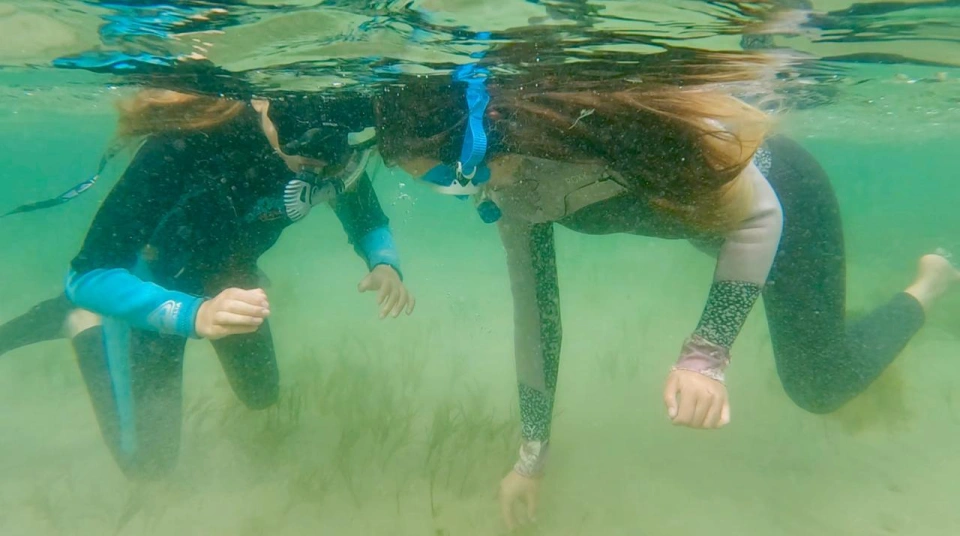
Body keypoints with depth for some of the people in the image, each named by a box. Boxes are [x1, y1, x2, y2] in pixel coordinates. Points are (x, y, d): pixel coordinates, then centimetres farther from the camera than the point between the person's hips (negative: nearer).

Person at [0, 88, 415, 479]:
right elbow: (87, 276, -38)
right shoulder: (186, 144, -41)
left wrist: (385, 264, -32)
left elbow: (370, 223, -9)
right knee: (146, 460, 2)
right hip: (142, 284, -4)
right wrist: (194, 314, -55)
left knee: (261, 395, 23)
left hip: (225, 269, 5)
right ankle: (82, 322, 19)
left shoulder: (332, 144, -27)